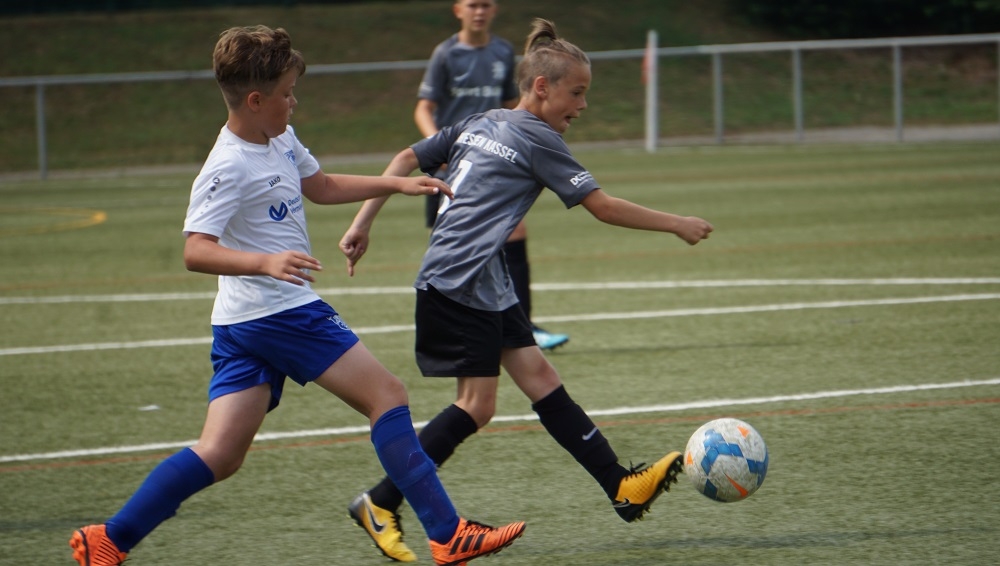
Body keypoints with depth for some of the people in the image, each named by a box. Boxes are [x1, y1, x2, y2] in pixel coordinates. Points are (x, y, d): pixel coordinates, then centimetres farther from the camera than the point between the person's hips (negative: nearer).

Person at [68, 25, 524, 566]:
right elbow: (196, 251, -27)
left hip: (243, 327, 9)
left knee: (219, 455, 6)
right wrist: (264, 262, -42)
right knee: (386, 395, -3)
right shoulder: (229, 168, -18)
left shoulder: (279, 139, 12)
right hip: (280, 313, -9)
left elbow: (320, 186, 31)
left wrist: (399, 185, 29)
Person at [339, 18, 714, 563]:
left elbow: (406, 159, 13)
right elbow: (603, 206, -8)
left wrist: (362, 224, 14)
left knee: (538, 376, 4)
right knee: (477, 404, -7)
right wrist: (678, 225, 0)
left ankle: (621, 486, 1)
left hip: (486, 285, 9)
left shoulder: (479, 124, 15)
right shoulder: (537, 139, -8)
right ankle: (381, 502, -3)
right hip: (459, 284, -9)